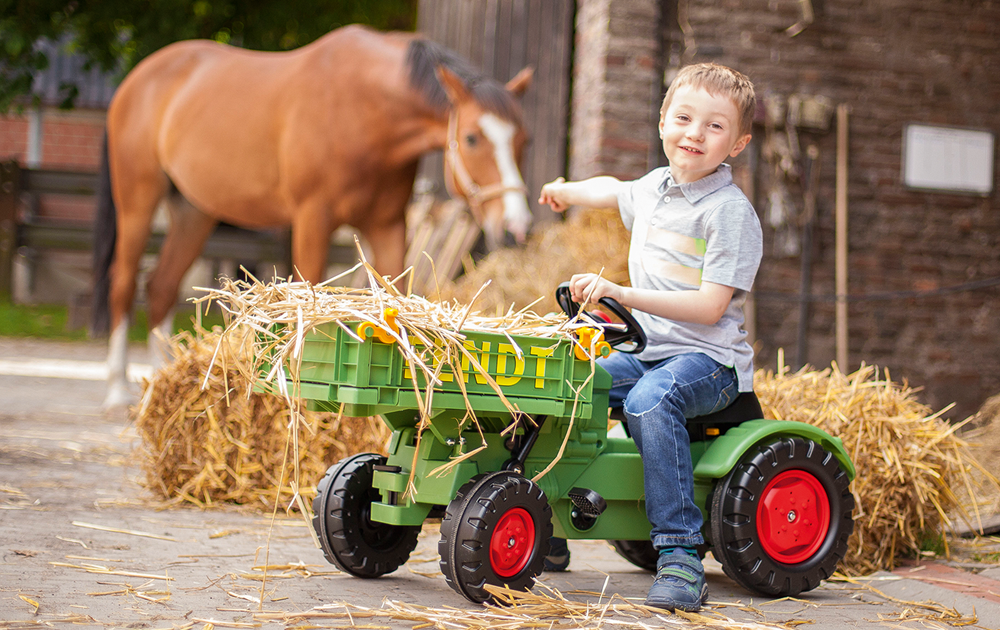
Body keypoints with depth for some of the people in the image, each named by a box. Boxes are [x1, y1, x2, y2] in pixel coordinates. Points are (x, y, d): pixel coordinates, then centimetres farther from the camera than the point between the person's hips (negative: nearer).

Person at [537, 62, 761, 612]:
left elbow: (710, 305, -20)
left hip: (709, 359, -8)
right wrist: (569, 191, 28)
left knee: (649, 401, -36)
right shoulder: (654, 188, 13)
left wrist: (623, 294, -24)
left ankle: (680, 557, -35)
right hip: (648, 351, 8)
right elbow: (613, 190, 41)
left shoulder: (730, 211, -11)